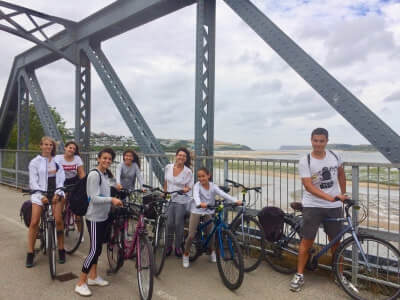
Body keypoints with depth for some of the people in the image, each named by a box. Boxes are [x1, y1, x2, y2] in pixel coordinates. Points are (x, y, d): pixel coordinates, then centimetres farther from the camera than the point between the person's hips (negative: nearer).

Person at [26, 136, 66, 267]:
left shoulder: (57, 161, 6)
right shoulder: (35, 162, 2)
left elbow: (61, 178, 4)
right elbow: (33, 181, -2)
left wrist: (57, 193, -8)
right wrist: (41, 196, -13)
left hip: (55, 193, 1)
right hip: (40, 194, 0)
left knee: (58, 220, -7)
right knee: (34, 222, -6)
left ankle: (61, 250, 7)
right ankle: (30, 253, 8)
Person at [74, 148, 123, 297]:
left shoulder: (107, 174, 9)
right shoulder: (94, 174, -18)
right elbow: (94, 198, -23)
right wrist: (112, 199, -33)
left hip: (104, 216, 8)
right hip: (94, 218, -8)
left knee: (98, 247, 17)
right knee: (94, 250, -5)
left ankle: (93, 276, 31)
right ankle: (80, 283, 9)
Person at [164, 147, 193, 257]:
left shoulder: (188, 172, -9)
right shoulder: (168, 167, 2)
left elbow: (189, 187, -5)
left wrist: (185, 189, -26)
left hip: (182, 201, -2)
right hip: (170, 199, 3)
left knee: (178, 224, -1)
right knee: (169, 224, 1)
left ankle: (178, 247, 19)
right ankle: (168, 246, 20)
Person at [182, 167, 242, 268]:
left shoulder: (213, 186, -6)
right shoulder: (197, 185, -14)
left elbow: (223, 194, -18)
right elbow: (196, 195, -34)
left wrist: (235, 201, -33)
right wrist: (200, 204, -57)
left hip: (208, 212, 3)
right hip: (196, 211, -2)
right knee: (191, 235, -5)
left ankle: (212, 252, 34)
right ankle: (186, 255, 16)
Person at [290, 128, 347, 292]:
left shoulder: (335, 156, 1)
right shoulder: (304, 161, -12)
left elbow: (341, 175, 18)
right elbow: (309, 186, -19)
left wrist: (342, 195, 18)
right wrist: (331, 197, -28)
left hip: (334, 207, 3)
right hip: (313, 206, -3)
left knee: (335, 241, 13)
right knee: (307, 240, 0)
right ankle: (299, 275, 14)